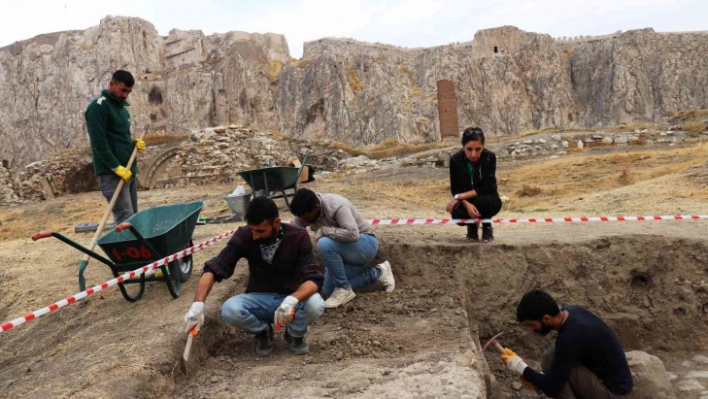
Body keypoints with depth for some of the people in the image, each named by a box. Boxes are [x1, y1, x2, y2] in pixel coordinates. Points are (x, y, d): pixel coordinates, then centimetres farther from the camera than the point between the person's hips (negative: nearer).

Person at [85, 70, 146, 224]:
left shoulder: (121, 106, 18)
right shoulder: (99, 106, -10)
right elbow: (98, 142, -17)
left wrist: (133, 142, 6)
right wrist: (116, 167, -21)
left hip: (128, 171, 9)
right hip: (111, 173, -9)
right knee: (125, 220, -14)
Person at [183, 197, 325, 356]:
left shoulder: (298, 237, -20)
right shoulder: (244, 236, -16)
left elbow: (314, 278, -27)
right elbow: (213, 268, -21)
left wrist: (292, 300, -47)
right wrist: (198, 304, -36)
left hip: (292, 299, -1)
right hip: (259, 300, 2)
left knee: (315, 304, -34)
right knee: (230, 310, -30)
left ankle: (295, 334, 2)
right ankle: (263, 332, 4)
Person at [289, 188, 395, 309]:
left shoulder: (336, 206, -30)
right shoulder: (303, 211, -10)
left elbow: (352, 234, -42)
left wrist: (323, 230, -34)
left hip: (365, 244, -9)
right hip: (343, 248, 9)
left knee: (325, 244, -33)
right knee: (328, 291, 3)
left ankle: (344, 290, -16)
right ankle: (377, 273, 12)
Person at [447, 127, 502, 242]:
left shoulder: (490, 157, -22)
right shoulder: (455, 160, -16)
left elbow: (487, 188, -24)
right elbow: (455, 189, -12)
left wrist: (459, 197, -27)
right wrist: (467, 204, -32)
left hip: (487, 200, -1)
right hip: (466, 201, 2)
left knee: (481, 202, -37)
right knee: (457, 214, -31)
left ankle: (487, 227, -1)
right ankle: (472, 226, 8)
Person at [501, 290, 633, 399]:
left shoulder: (570, 337, -31)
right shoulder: (571, 312, -4)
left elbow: (552, 388, -25)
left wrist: (522, 368, -12)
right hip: (616, 377, 9)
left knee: (550, 360, -17)